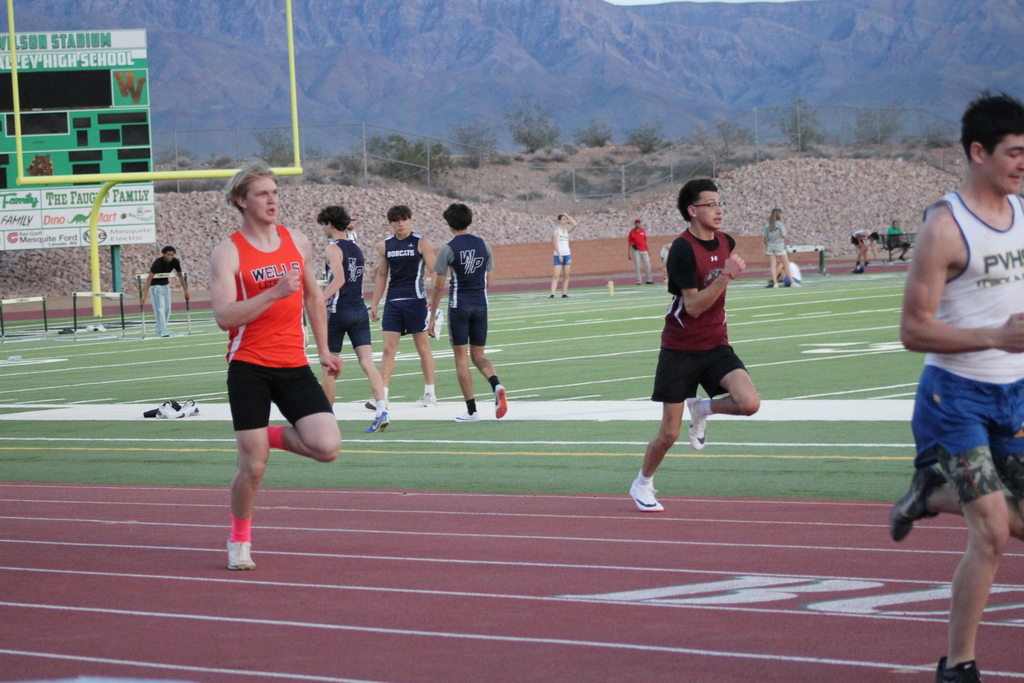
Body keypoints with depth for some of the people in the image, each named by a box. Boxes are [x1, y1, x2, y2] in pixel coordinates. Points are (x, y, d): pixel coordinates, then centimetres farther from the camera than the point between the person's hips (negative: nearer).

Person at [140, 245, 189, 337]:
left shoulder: (175, 262, -14)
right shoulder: (158, 263, -29)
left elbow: (180, 276, 1)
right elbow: (149, 279, -32)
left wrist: (186, 291, 1)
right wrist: (144, 296, -38)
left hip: (165, 284, 6)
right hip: (155, 285, -6)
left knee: (167, 308, 6)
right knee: (160, 308, -14)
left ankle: (159, 330, 19)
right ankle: (163, 332, -18)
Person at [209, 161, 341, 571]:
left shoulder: (296, 241, 9)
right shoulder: (228, 253, -7)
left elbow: (313, 297, 23)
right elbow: (224, 317, -18)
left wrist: (323, 349, 22)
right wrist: (274, 293, -26)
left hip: (294, 367, 4)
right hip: (249, 368, -4)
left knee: (327, 448, -13)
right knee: (253, 467, -4)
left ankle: (275, 436, 17)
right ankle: (239, 540, 20)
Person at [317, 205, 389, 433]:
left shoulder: (334, 248, -9)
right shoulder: (356, 247, 13)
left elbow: (339, 279, -24)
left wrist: (320, 300, -29)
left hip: (338, 312, -6)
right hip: (359, 310, 6)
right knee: (367, 363, -5)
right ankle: (382, 410, -21)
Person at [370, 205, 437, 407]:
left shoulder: (421, 243, -2)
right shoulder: (385, 246, 10)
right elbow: (381, 276, 16)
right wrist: (374, 304, 12)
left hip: (415, 300, -3)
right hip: (392, 301, 3)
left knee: (423, 347, 4)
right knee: (388, 348, -3)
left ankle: (430, 393, 14)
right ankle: (382, 395, -5)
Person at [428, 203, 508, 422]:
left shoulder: (448, 248, -7)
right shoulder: (483, 245, 6)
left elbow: (439, 286, -7)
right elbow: (488, 279, 12)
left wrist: (432, 316, -2)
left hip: (459, 306, -4)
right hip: (481, 305, 4)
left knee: (461, 357, 4)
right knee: (478, 355, 14)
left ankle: (471, 410, 1)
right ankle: (496, 385, -17)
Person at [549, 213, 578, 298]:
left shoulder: (567, 230, 14)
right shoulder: (556, 230, -2)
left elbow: (574, 224, 0)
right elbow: (555, 244, -7)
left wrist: (568, 216, 6)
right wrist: (559, 255, -14)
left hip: (567, 254, 6)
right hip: (558, 255, -6)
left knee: (566, 275, 3)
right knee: (556, 275, -11)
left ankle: (564, 293, 6)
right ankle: (552, 294, -14)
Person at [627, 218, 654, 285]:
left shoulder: (643, 231, 9)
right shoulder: (631, 232, -1)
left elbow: (645, 241, 15)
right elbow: (630, 244, 0)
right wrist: (629, 254, -4)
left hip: (644, 250, 4)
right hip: (636, 251, -4)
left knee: (647, 265, 4)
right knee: (637, 266, -4)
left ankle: (648, 280, 15)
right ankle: (638, 281, -1)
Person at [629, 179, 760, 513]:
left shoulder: (726, 243, 2)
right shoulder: (683, 249, -19)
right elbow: (693, 306, -23)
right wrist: (725, 276, -30)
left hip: (716, 345, 5)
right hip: (680, 350, -5)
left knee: (749, 403, -20)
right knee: (669, 433, 1)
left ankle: (702, 409, 11)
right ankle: (642, 483, 28)